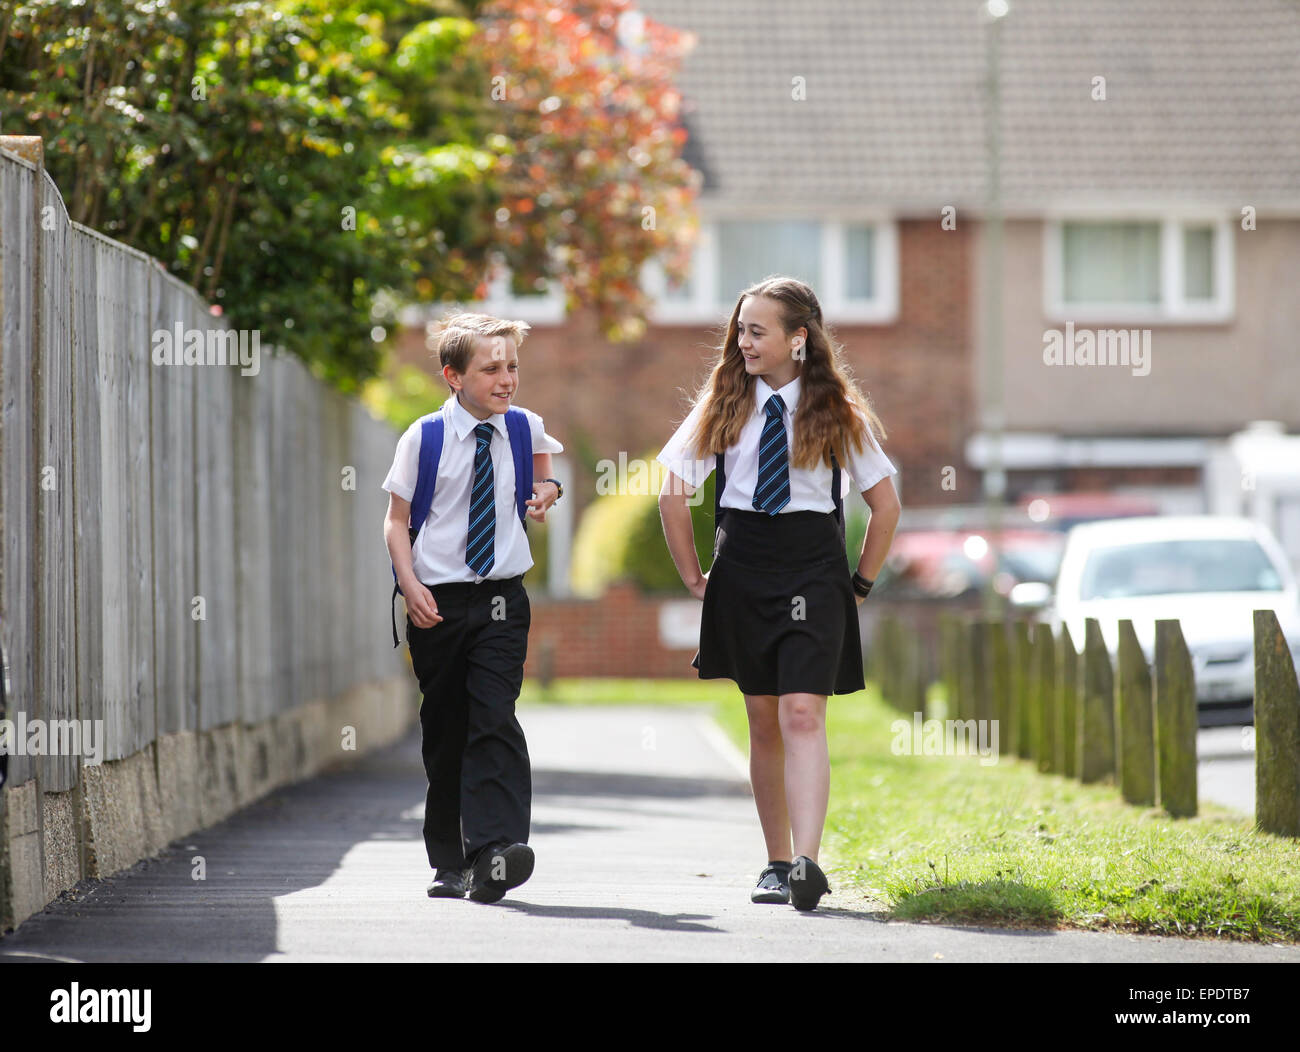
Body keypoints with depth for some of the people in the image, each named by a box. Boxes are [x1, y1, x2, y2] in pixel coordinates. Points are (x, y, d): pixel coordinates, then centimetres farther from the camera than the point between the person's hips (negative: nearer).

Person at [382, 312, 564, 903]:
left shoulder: (525, 429, 5)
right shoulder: (424, 438, -4)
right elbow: (397, 520, 0)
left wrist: (547, 489, 10)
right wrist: (410, 583, -14)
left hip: (502, 599, 1)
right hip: (437, 602, -1)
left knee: (494, 721, -15)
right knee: (443, 732, 7)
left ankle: (494, 854, -23)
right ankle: (449, 861, 19)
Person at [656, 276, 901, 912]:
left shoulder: (836, 412, 2)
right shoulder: (723, 407, 6)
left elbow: (885, 505, 8)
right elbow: (673, 495, 10)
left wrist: (860, 584, 5)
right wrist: (694, 578, 7)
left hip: (813, 572, -3)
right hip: (741, 572, 3)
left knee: (802, 715, -15)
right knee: (764, 723, 8)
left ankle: (807, 863, -24)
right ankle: (777, 865, 16)